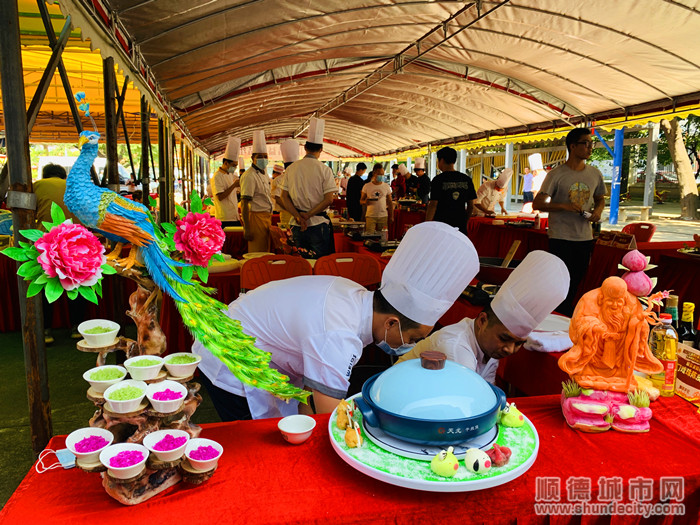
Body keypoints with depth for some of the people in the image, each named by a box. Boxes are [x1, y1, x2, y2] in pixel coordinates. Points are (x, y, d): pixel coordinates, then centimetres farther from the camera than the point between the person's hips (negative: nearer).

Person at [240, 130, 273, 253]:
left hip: (267, 217, 9)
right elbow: (244, 203, -19)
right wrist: (247, 229, -24)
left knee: (265, 252, 12)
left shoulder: (264, 173, 14)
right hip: (256, 216, -9)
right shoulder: (249, 176, -15)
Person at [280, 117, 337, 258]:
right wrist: (308, 215, -9)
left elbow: (284, 196, 1)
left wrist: (298, 216, -6)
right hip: (318, 223, -4)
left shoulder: (291, 168, 4)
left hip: (297, 225, 4)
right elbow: (329, 199, -12)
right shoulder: (324, 169, -7)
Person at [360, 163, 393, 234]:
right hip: (370, 216, -2)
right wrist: (365, 202, -19)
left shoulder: (386, 186, 7)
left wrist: (391, 216, 5)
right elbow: (361, 201, 5)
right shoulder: (367, 186, 2)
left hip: (383, 216, 2)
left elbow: (390, 202, 10)